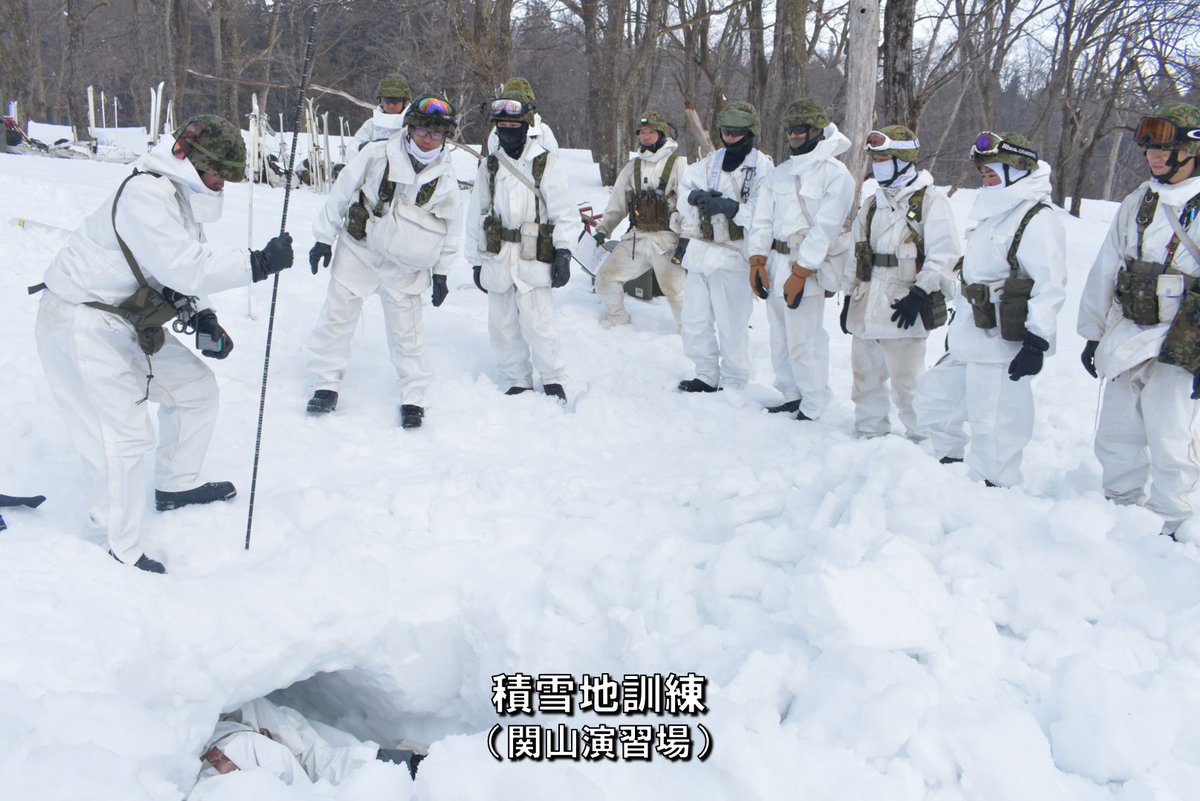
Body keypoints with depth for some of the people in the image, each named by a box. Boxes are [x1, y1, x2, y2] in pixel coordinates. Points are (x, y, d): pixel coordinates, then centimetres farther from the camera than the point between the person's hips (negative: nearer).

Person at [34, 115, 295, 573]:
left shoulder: (185, 200, 10)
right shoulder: (145, 195, -23)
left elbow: (178, 274, 14)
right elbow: (185, 268, -31)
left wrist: (202, 319, 0)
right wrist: (258, 263, -28)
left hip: (128, 321, 10)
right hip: (82, 325, -10)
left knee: (197, 388, 15)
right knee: (126, 437, -12)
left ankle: (175, 487, 35)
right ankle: (118, 553, 4)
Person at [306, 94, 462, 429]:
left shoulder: (446, 181, -4)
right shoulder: (376, 155, -11)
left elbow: (450, 228, 8)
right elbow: (341, 193, -2)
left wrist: (441, 272, 8)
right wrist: (324, 237, 1)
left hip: (405, 267, 0)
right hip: (358, 252, 0)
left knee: (406, 330, 4)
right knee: (337, 317, 4)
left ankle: (413, 397, 16)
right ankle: (326, 384, 18)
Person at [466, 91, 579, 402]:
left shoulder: (544, 163, 0)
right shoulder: (489, 166, 11)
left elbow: (565, 212, -1)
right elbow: (476, 216, 14)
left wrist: (563, 253, -8)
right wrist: (476, 261, 11)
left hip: (533, 259, -4)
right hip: (496, 259, 4)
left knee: (537, 323, -9)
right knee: (502, 324, 7)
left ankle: (553, 379, 10)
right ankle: (518, 382, 21)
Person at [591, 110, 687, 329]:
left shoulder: (678, 164, -4)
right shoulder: (632, 167, 14)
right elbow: (617, 203, 18)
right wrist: (603, 229, 6)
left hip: (666, 239, -6)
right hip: (636, 237, 6)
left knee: (675, 289, -8)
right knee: (606, 276, 6)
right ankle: (617, 319, 27)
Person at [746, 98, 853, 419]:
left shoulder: (835, 173, -5)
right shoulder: (780, 173, 16)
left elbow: (825, 229, -13)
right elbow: (762, 219, 12)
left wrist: (800, 273, -17)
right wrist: (758, 262, 0)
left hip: (807, 269, -7)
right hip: (774, 265, 7)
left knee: (803, 341, -8)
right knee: (780, 338, 10)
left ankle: (813, 408, 2)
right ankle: (790, 397, 23)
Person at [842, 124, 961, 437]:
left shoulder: (930, 200, -7)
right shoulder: (872, 203, 17)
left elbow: (944, 255, -13)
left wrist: (919, 294, -20)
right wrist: (850, 296, 17)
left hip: (903, 306, -7)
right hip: (866, 306, 7)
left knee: (906, 381, -4)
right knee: (866, 375, 14)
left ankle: (921, 440, 10)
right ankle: (869, 433, 27)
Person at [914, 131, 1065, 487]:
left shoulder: (1037, 220, -13)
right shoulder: (994, 213, 18)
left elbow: (1051, 286, -19)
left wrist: (1036, 342, -22)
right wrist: (959, 324, 28)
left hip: (1003, 350, -10)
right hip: (971, 345, 11)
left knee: (994, 430, -7)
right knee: (933, 396, 18)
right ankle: (949, 466, 32)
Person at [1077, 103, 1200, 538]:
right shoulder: (1136, 203, 10)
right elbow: (1105, 270, 13)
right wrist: (1093, 333, 13)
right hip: (1124, 340, 6)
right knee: (1117, 435, 14)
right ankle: (1121, 508, 32)